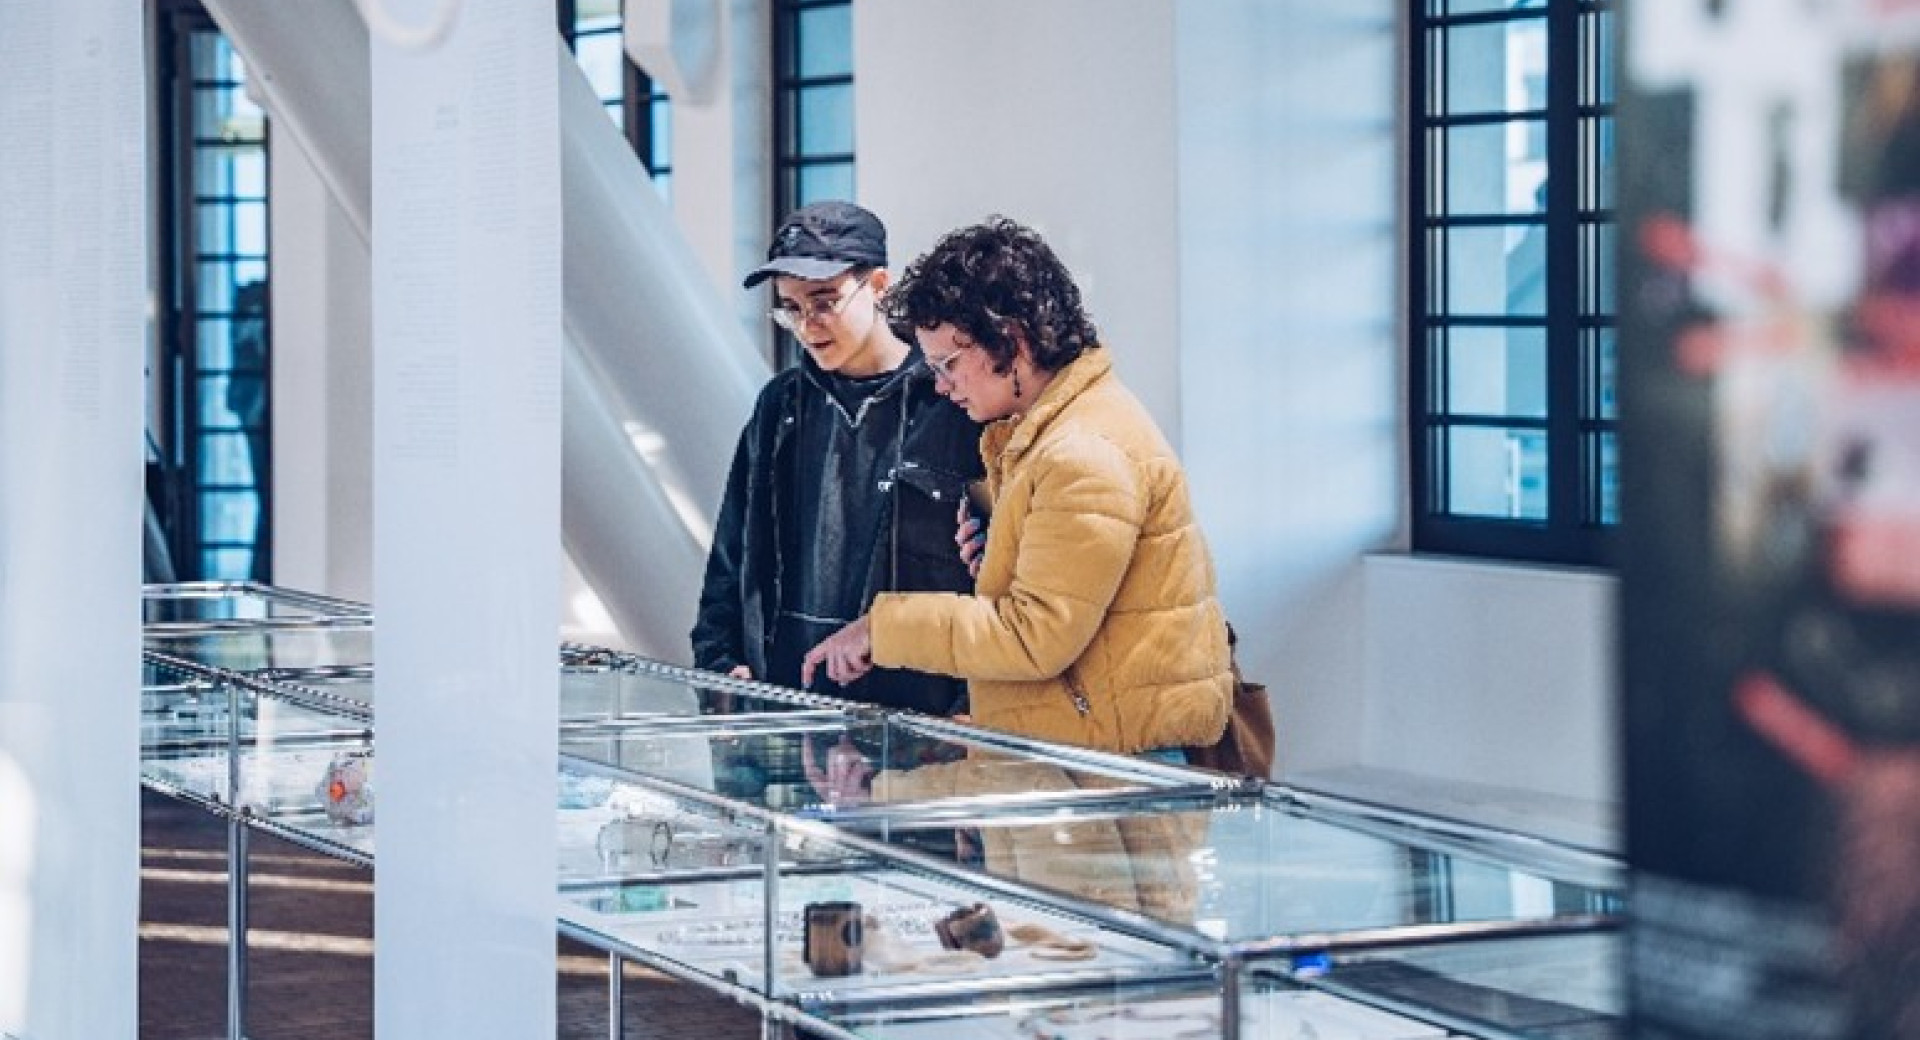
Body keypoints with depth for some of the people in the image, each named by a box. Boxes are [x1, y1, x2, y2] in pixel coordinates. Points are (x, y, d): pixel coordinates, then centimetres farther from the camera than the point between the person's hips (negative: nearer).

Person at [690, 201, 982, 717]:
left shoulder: (953, 405, -2)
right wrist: (719, 661, 12)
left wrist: (967, 710, -9)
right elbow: (732, 554, 24)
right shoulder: (780, 407, 17)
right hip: (780, 697, 4)